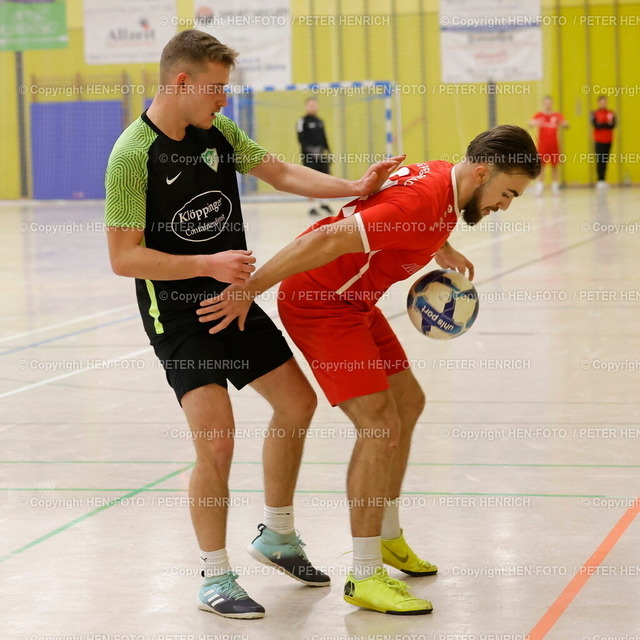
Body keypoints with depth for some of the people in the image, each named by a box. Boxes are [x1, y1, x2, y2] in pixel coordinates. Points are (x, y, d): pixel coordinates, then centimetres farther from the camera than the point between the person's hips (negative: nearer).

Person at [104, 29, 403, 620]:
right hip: (177, 313, -8)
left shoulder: (217, 130, 1)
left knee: (297, 401, 15)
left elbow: (282, 174, 2)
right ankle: (215, 579, 3)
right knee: (217, 442, -16)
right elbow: (124, 257, -20)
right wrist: (209, 265, -25)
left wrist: (355, 187, -12)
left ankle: (277, 536, 32)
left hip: (233, 298, 8)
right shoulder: (133, 155, -19)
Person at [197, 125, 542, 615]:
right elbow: (327, 240, -33)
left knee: (408, 403, 18)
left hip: (354, 299, 11)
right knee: (381, 425, -16)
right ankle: (365, 577, -10)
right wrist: (249, 290, -30)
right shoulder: (424, 202, -29)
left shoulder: (443, 178, 1)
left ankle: (386, 538, 32)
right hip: (319, 303, -11)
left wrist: (441, 250, 21)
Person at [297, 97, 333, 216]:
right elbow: (301, 139, -10)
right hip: (309, 155, -6)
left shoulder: (320, 122, 18)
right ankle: (312, 206, 0)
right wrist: (310, 149, -20)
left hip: (321, 154, 6)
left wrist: (327, 151, 13)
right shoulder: (303, 121, -3)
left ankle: (323, 202, 21)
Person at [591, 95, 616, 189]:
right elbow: (596, 125, -12)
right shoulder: (595, 113, 0)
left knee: (606, 161, 4)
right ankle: (600, 180, -8)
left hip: (608, 141, 3)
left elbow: (613, 125, -3)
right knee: (599, 161, -7)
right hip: (599, 141, -3)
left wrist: (602, 125, -20)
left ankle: (604, 180, 8)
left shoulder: (611, 113, 9)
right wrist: (607, 124, -12)